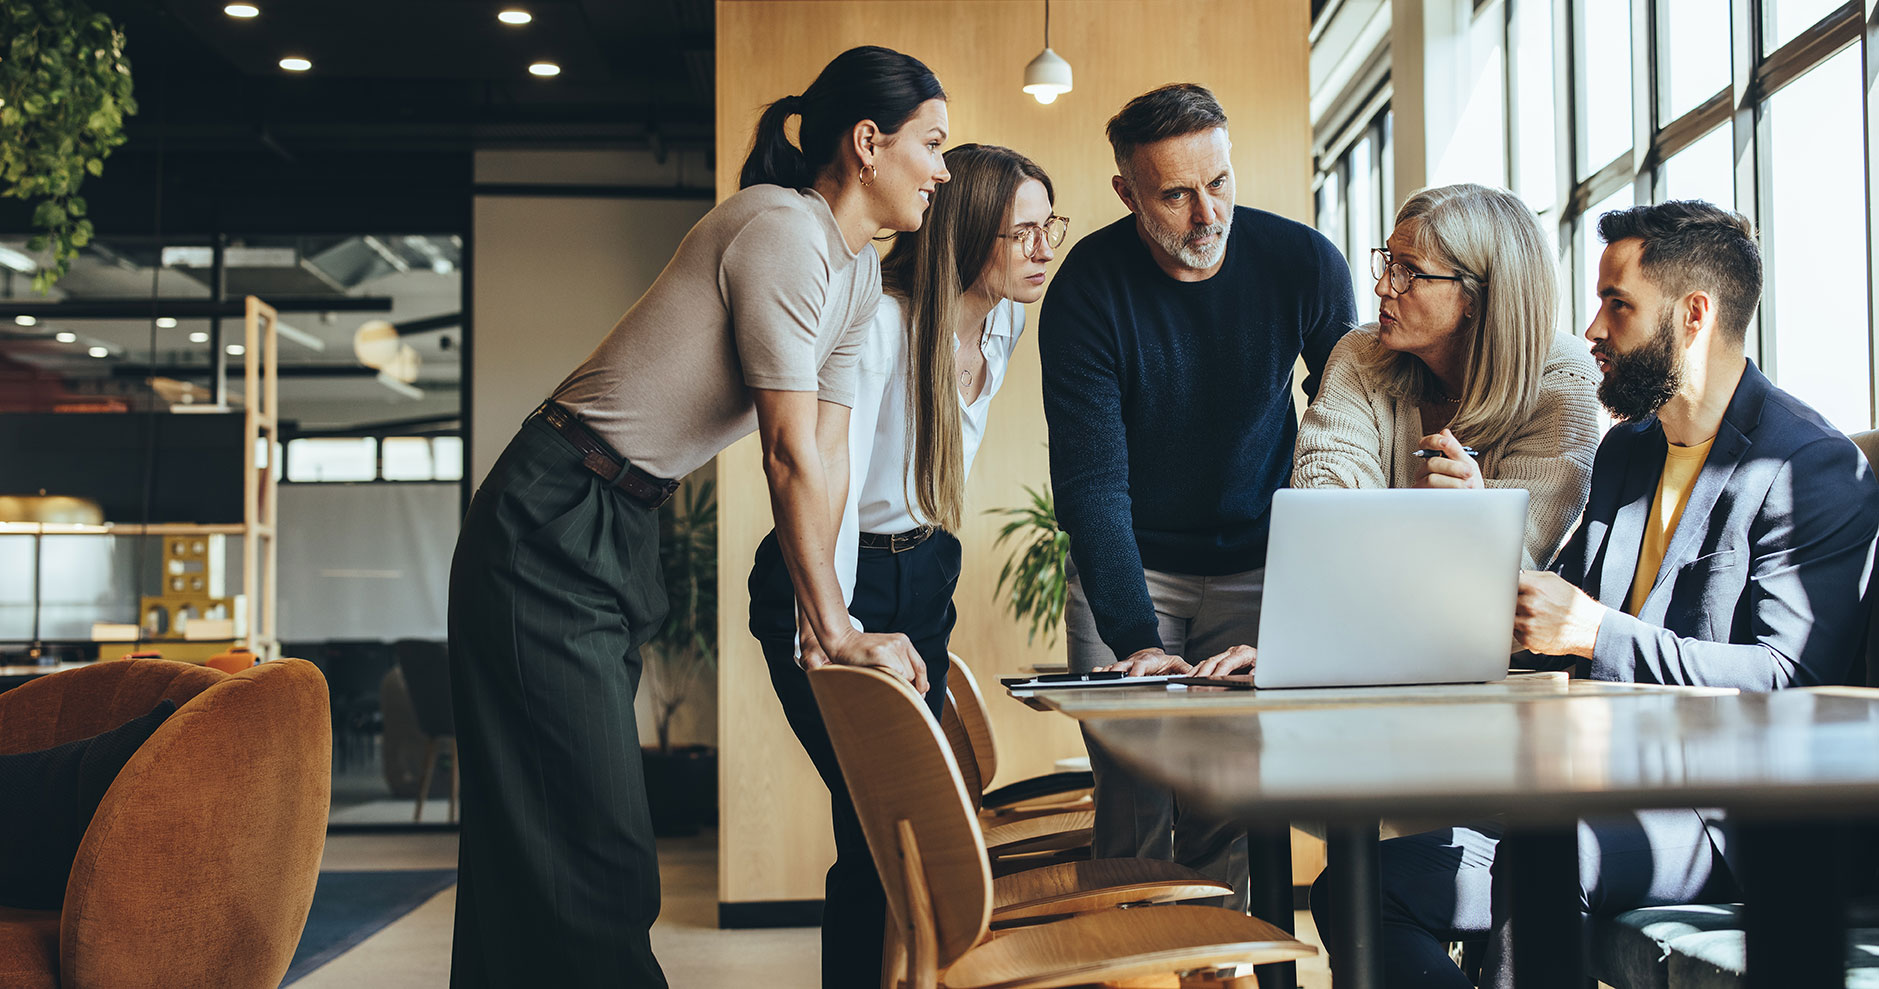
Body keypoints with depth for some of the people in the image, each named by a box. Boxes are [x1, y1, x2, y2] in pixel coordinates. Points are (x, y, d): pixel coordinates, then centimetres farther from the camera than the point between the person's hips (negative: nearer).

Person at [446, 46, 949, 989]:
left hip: (624, 538, 10)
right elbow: (789, 455, -20)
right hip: (551, 537, -10)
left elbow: (830, 459, 9)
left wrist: (831, 620, 2)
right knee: (586, 851, -6)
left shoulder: (859, 273, 11)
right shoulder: (781, 230, -19)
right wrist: (837, 633, -14)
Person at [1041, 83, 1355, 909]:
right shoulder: (1086, 291, -17)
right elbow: (1092, 483, -21)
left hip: (1257, 562, 1)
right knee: (1133, 812, -5)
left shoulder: (1305, 263, -12)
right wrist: (1137, 640, -32)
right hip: (1130, 563, -1)